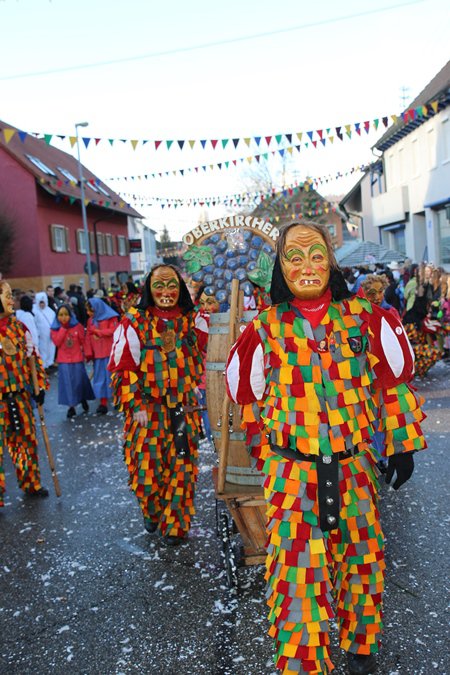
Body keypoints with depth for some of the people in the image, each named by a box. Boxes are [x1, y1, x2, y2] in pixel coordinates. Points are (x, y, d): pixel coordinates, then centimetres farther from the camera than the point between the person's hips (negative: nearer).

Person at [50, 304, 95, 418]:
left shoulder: (77, 326, -2)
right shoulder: (55, 329, -1)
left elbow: (83, 341, 6)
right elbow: (57, 342, -16)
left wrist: (85, 352, 7)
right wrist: (63, 328, -16)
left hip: (78, 359, 0)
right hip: (64, 361, 0)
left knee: (80, 381, 7)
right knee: (67, 383, 0)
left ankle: (83, 399, 32)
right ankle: (71, 406, 7)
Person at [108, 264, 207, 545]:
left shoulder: (193, 321, 3)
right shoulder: (134, 322, -5)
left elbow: (201, 362, 15)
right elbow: (123, 368, -5)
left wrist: (193, 393, 7)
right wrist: (136, 407, -9)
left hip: (184, 409, 2)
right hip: (147, 409, -2)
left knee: (182, 467, 5)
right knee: (147, 465, 0)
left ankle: (176, 523, 23)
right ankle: (152, 512, 30)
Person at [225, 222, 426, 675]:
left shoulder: (363, 317, -1)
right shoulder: (265, 328, -2)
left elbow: (392, 381, 6)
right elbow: (249, 396, 7)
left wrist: (401, 445, 7)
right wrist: (266, 458, 10)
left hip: (355, 464, 2)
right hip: (292, 470, -2)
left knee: (361, 556, 16)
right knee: (296, 567, -3)